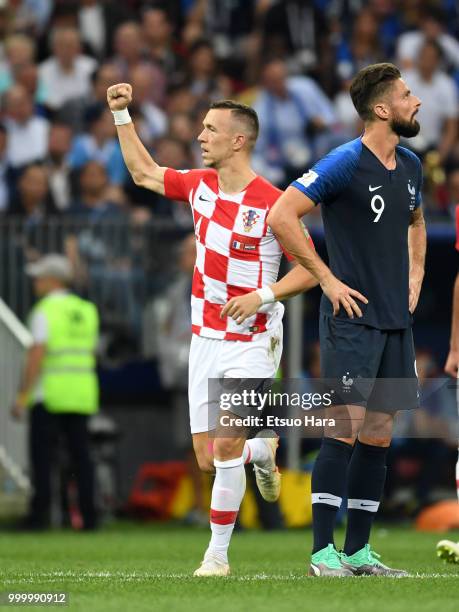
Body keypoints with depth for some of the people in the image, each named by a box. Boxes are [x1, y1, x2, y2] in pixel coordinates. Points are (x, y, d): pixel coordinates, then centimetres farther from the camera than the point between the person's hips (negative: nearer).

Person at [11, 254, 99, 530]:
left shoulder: (44, 311, -9)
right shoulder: (87, 310, 11)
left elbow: (36, 356, -16)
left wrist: (23, 396, -14)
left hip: (49, 394, -5)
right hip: (82, 394, 6)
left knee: (42, 455, -1)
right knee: (81, 456, 6)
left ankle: (40, 514, -6)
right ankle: (89, 515, 0)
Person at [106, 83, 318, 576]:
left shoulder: (271, 204, -14)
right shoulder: (200, 185, 5)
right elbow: (143, 172, 23)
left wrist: (264, 296, -21)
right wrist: (121, 114, 19)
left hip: (252, 342, -6)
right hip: (205, 340, 6)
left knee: (226, 449, -13)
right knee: (207, 458, 3)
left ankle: (218, 554, -1)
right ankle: (262, 451, 36)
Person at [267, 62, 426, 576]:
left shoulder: (410, 166, 12)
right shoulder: (345, 163, -12)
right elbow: (280, 216, -17)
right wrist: (326, 278, -14)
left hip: (396, 321, 7)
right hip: (351, 317, -7)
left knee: (379, 436, 7)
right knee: (346, 427, -12)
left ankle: (358, 551, 12)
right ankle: (323, 551, -8)